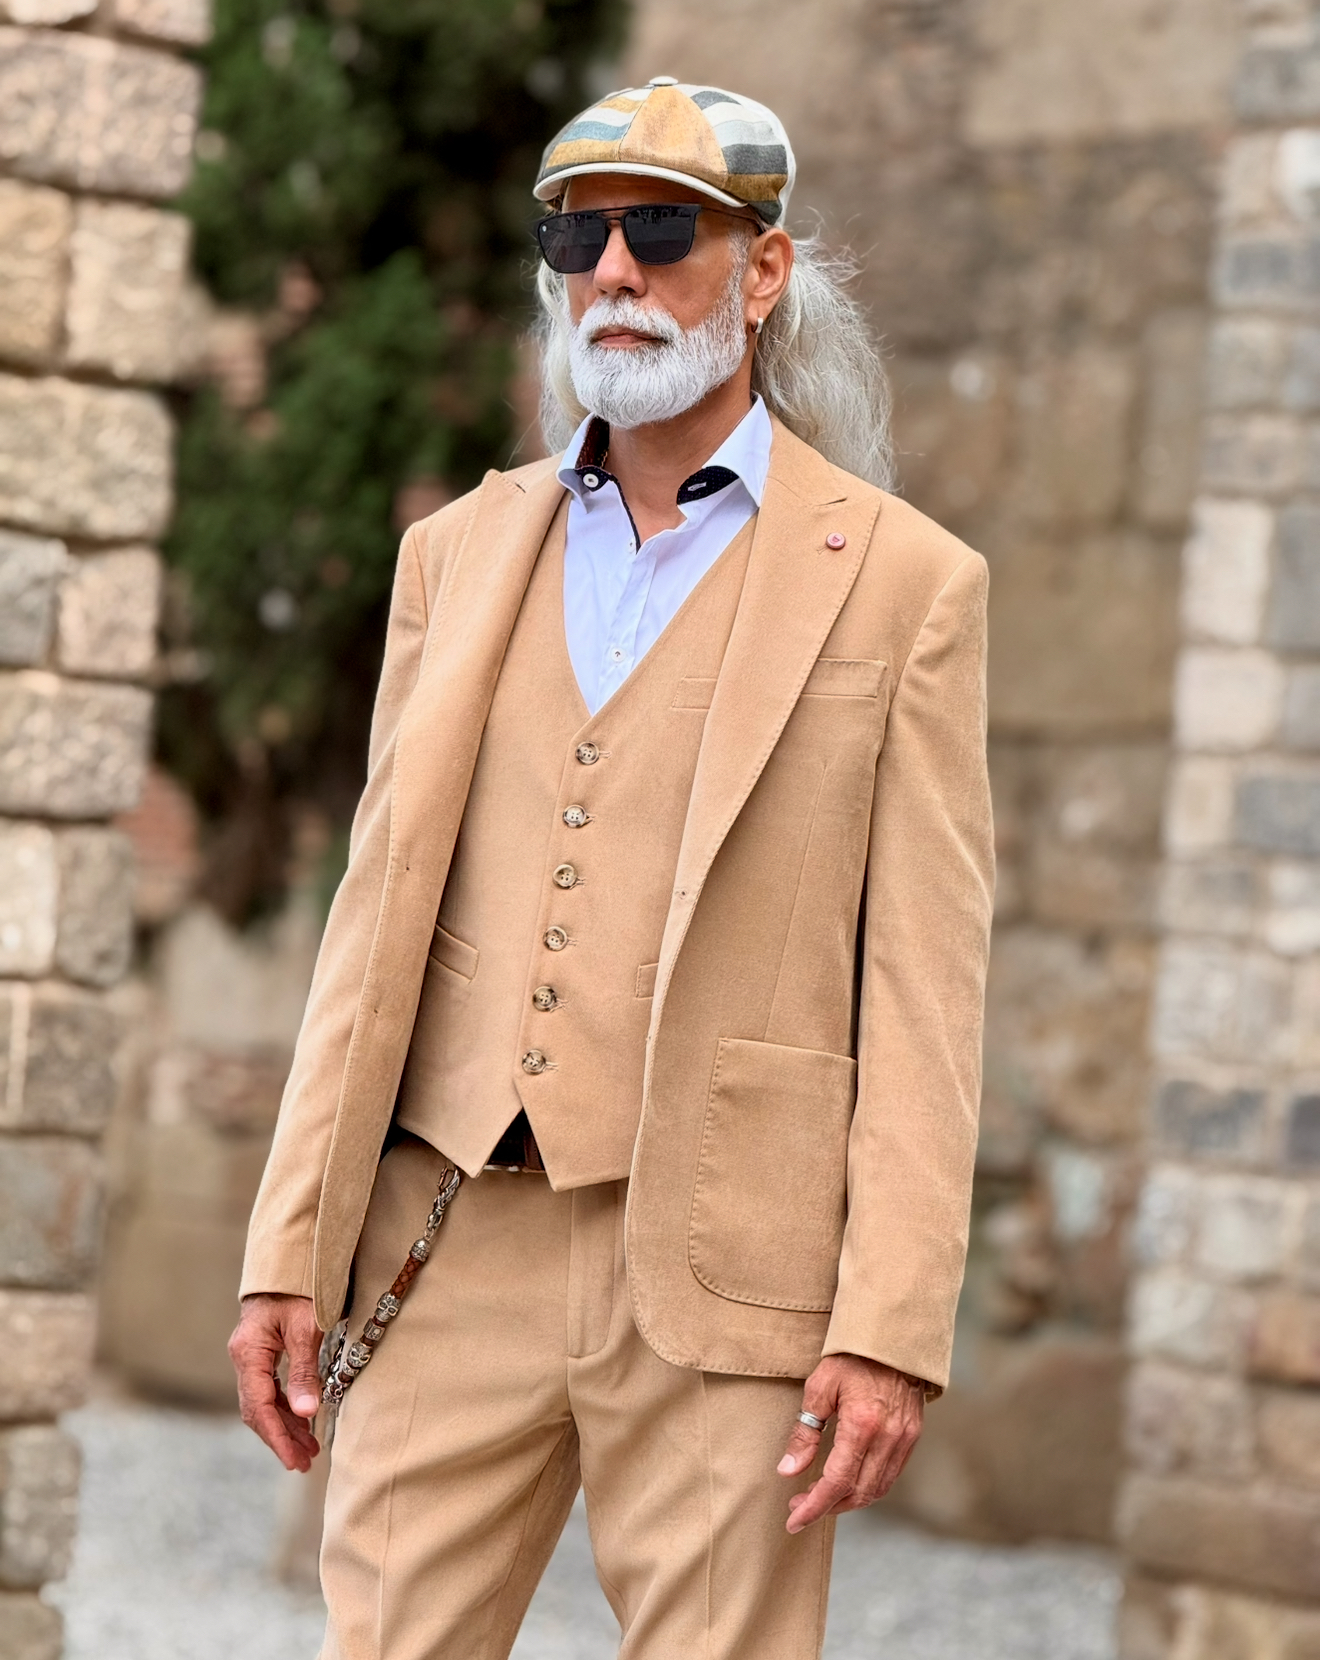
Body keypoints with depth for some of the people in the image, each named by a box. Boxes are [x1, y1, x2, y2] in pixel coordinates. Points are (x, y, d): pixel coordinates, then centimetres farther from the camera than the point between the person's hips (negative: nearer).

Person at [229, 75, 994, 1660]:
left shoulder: (902, 581, 2)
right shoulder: (460, 551, 14)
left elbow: (925, 983, -3)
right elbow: (378, 919, 13)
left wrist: (890, 1329, -10)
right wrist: (289, 1252, 6)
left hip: (722, 1269, -3)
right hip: (456, 1243, 4)